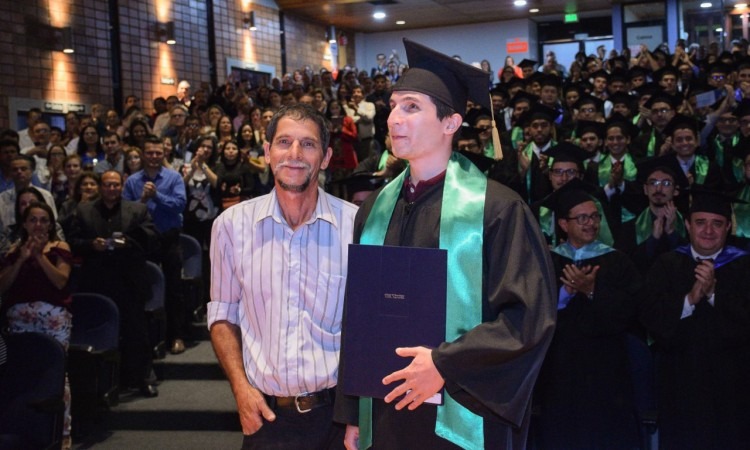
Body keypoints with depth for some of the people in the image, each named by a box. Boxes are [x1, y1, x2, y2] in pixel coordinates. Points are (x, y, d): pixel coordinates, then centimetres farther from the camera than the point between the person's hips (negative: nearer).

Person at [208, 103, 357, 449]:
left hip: (338, 410, -1)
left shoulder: (357, 224, -8)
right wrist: (240, 387, -4)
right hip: (267, 412, 1)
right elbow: (223, 314, 7)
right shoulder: (232, 224, -2)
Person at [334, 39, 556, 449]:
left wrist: (446, 365, -18)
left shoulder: (496, 208, -11)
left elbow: (531, 315, -12)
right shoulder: (374, 211, 3)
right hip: (387, 413, 4)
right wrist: (352, 414, 7)